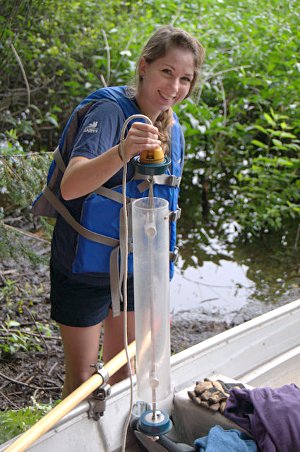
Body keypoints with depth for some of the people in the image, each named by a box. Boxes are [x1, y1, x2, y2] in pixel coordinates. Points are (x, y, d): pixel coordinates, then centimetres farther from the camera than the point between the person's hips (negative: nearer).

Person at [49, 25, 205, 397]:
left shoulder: (172, 128, 2)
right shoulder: (110, 111, -20)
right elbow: (70, 187, -36)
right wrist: (123, 151, -54)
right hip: (86, 266, -6)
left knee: (123, 372, 19)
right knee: (81, 377, 7)